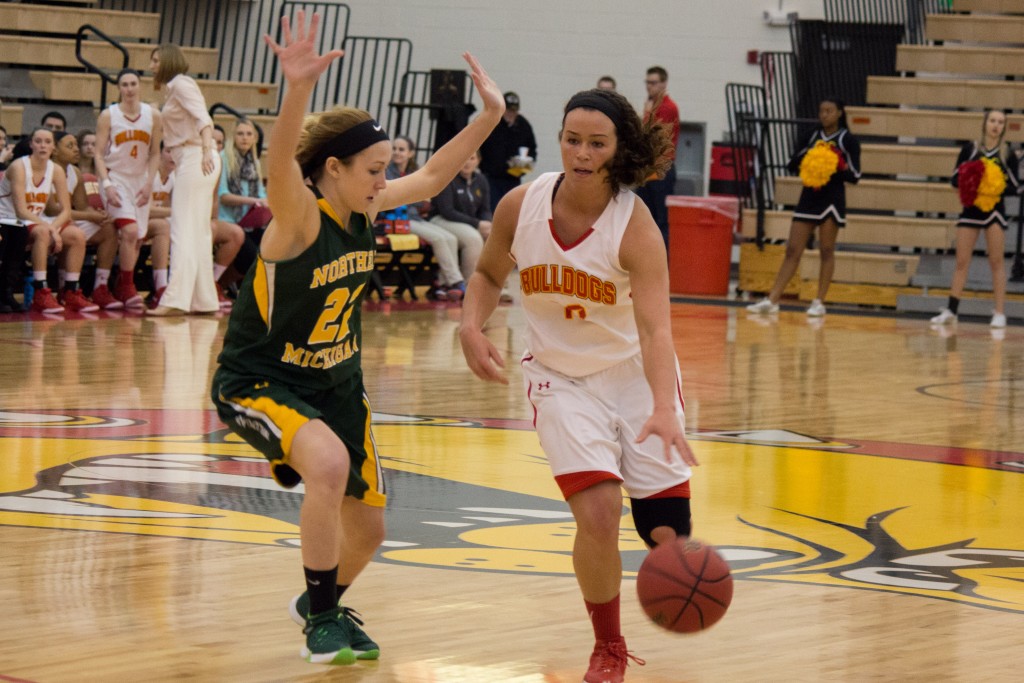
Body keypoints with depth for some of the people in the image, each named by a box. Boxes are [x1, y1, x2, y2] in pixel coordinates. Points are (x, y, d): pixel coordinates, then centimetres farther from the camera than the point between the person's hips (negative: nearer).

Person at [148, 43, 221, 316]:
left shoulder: (181, 84, -7)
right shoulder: (171, 88, 21)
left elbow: (202, 118, -21)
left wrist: (207, 150, -34)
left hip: (195, 159, -10)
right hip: (188, 161, 10)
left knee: (183, 232, -14)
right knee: (199, 233, 12)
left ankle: (175, 300, -19)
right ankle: (204, 300, 15)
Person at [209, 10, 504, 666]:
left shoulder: (367, 207, -7)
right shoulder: (299, 218, -26)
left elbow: (432, 177, 9)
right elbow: (281, 166, -48)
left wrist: (489, 115, -1)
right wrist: (297, 90, -66)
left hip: (337, 382, 7)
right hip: (259, 381, -7)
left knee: (367, 529, 12)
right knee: (328, 463, -35)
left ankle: (320, 603, 46)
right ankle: (322, 622, -17)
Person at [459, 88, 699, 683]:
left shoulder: (635, 226, -23)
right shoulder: (521, 207, -12)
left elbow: (656, 330, -33)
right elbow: (488, 274, 9)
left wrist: (663, 410, -48)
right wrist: (472, 326, -12)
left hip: (637, 375, -1)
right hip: (563, 378, 1)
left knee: (666, 535, -5)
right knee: (597, 512, -19)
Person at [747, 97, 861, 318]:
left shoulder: (847, 140, -2)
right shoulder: (814, 137, 12)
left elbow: (855, 176, -5)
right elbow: (793, 165, 11)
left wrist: (838, 166, -20)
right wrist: (806, 155, -8)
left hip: (832, 199, -4)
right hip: (809, 198, 5)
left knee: (826, 251, -2)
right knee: (792, 250, 1)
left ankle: (819, 302, 3)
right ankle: (772, 300, -2)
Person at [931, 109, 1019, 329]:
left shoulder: (1007, 154, 0)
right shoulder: (970, 149, 2)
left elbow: (1015, 187, 0)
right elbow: (955, 179, 3)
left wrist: (999, 189, -19)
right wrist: (967, 181, -18)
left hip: (994, 211, -1)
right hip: (971, 210, 1)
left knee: (996, 261, -2)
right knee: (962, 261, 3)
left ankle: (999, 314, 1)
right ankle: (951, 311, 8)